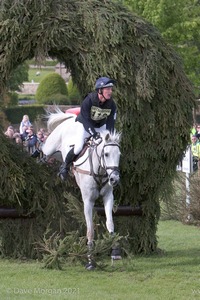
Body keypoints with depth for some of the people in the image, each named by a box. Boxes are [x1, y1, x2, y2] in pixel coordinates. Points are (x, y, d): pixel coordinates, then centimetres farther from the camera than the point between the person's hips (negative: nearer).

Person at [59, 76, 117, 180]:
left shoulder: (111, 104, -20)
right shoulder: (89, 100, -33)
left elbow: (110, 123, -14)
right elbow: (86, 120, -34)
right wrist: (94, 135, -42)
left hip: (100, 126, 5)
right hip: (84, 124, -5)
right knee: (78, 147, -20)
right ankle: (65, 166, 5)